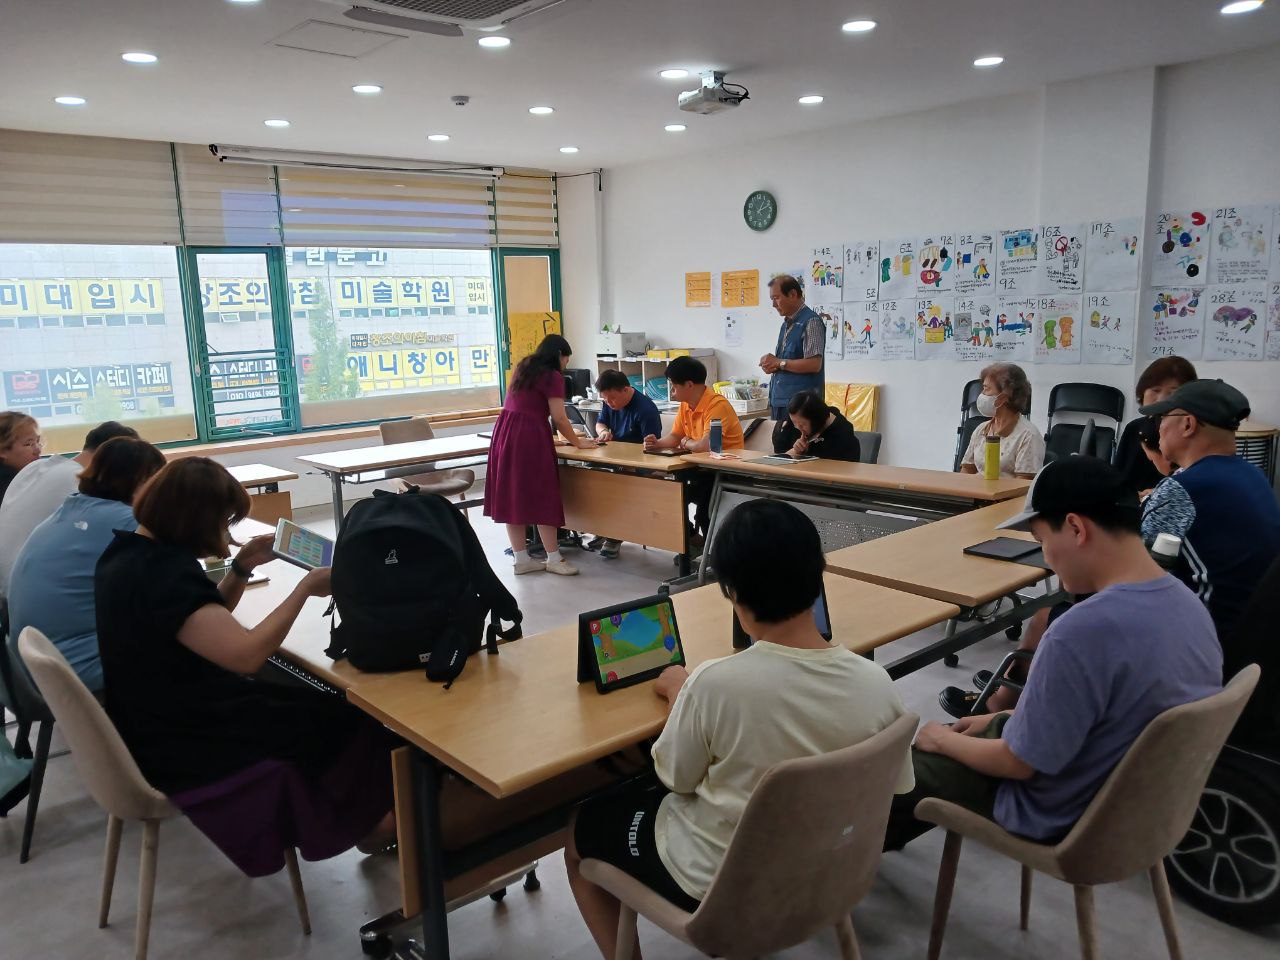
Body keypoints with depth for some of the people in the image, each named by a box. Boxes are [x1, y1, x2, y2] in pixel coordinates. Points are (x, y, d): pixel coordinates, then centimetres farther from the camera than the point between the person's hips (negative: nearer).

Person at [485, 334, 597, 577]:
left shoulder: (523, 368, 20)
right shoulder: (552, 376, -4)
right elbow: (559, 417, -8)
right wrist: (576, 442, 7)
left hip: (504, 431, 8)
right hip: (529, 437, -8)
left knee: (512, 495, 8)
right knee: (541, 495, -1)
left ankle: (521, 558, 15)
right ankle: (553, 559, 6)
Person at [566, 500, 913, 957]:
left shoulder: (715, 682, -31)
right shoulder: (877, 685, -20)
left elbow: (675, 778, -13)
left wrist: (678, 694, 4)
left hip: (715, 882, -4)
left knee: (581, 829, 21)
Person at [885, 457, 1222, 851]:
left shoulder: (1083, 632, -35)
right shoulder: (1189, 605, -7)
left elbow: (1019, 764, -24)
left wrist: (946, 741, -4)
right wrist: (1003, 718, 11)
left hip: (1065, 818, -8)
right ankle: (881, 836, 42)